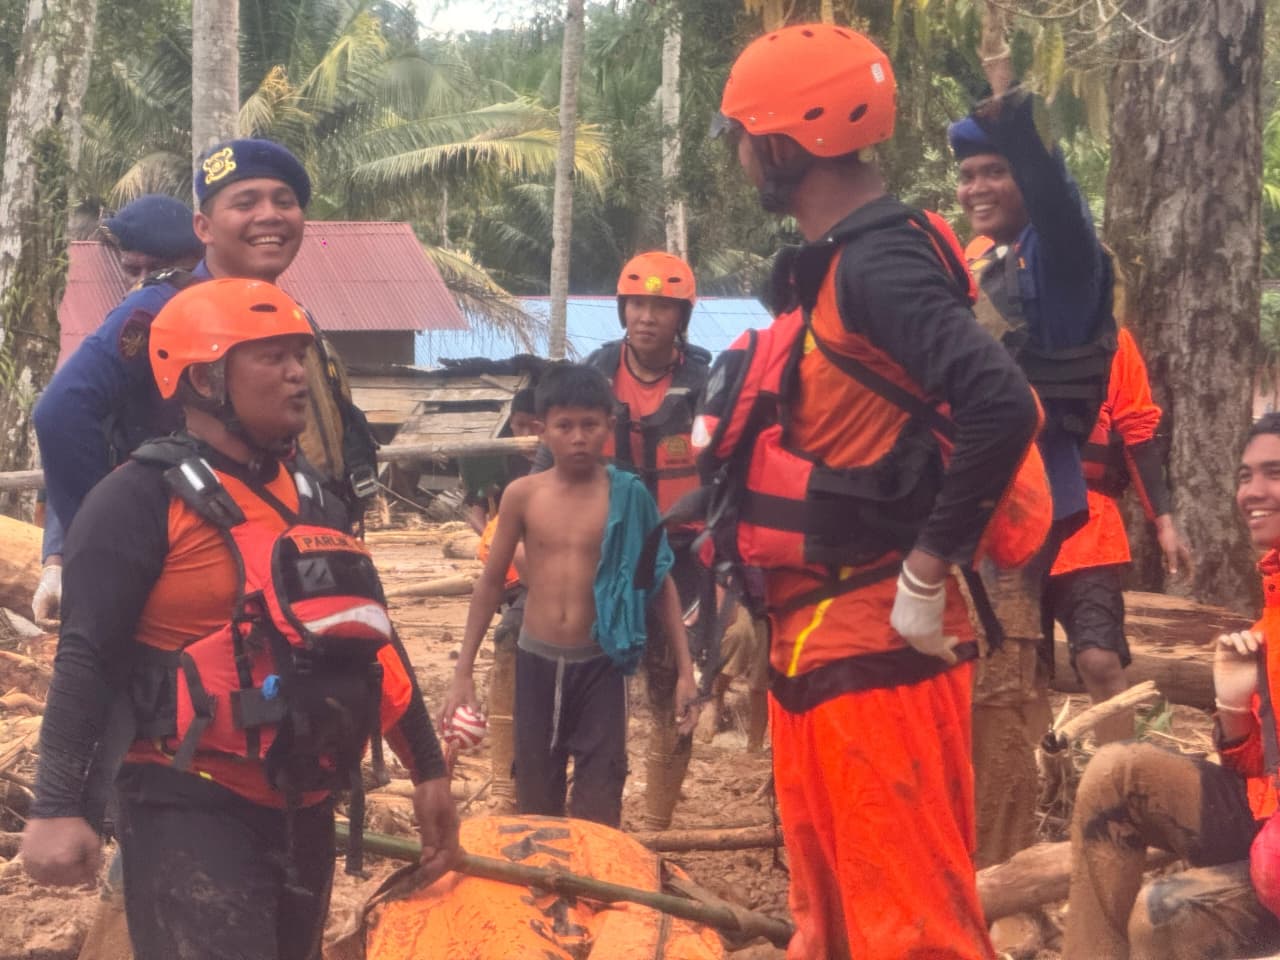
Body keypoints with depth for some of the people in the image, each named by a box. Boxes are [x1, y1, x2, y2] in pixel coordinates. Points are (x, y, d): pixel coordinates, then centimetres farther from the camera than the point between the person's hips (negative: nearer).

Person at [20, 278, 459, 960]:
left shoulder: (313, 495, 12)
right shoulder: (142, 499, -10)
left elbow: (368, 636, 19)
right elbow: (86, 659, -15)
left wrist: (427, 768, 18)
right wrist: (59, 807, -22)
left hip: (301, 807, 8)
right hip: (191, 809, -8)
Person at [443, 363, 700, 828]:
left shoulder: (627, 496, -5)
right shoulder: (522, 495, -2)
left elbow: (660, 583, 3)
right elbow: (491, 583, 7)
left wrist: (685, 670, -2)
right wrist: (463, 672, 5)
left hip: (600, 665, -2)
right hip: (536, 662, 2)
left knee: (598, 812, -2)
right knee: (535, 806, 10)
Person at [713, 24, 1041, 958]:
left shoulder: (875, 260, -17)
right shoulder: (830, 263, 14)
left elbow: (1002, 406, -30)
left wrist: (926, 571, -23)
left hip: (875, 643, -10)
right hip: (818, 635, 10)